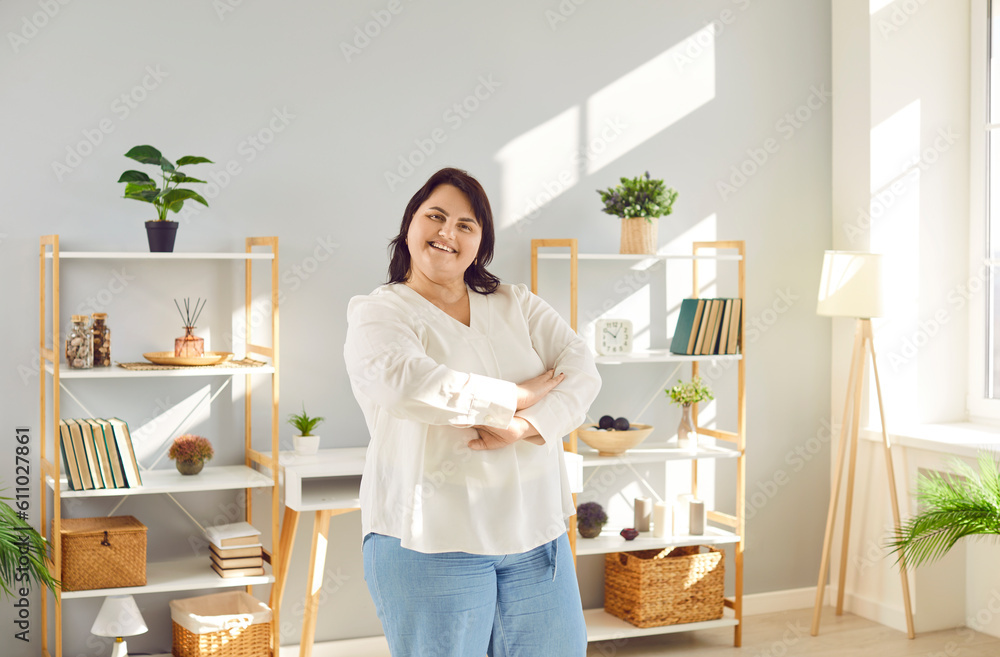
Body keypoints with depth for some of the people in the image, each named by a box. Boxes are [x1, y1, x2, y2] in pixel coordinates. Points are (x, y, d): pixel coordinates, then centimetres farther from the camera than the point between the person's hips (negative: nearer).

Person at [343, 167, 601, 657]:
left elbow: (581, 369, 0)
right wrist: (517, 396, -16)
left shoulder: (516, 305, 13)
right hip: (432, 542, -4)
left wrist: (525, 426, -19)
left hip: (535, 534, 5)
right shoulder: (378, 314, -2)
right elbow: (404, 382, -23)